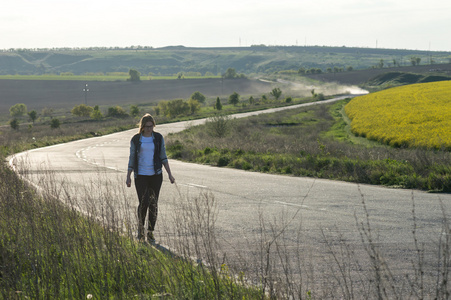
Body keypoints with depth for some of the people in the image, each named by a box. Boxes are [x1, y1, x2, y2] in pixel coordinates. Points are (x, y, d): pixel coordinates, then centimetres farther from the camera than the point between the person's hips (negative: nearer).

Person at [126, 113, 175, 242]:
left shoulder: (158, 138, 2)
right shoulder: (136, 139, 0)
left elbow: (163, 157, 4)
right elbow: (132, 159, 4)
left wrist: (170, 174, -2)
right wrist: (128, 176, -1)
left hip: (155, 175, 1)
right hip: (141, 175, -1)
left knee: (153, 204, 2)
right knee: (144, 203, -12)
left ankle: (150, 233, 13)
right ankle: (140, 227, 13)